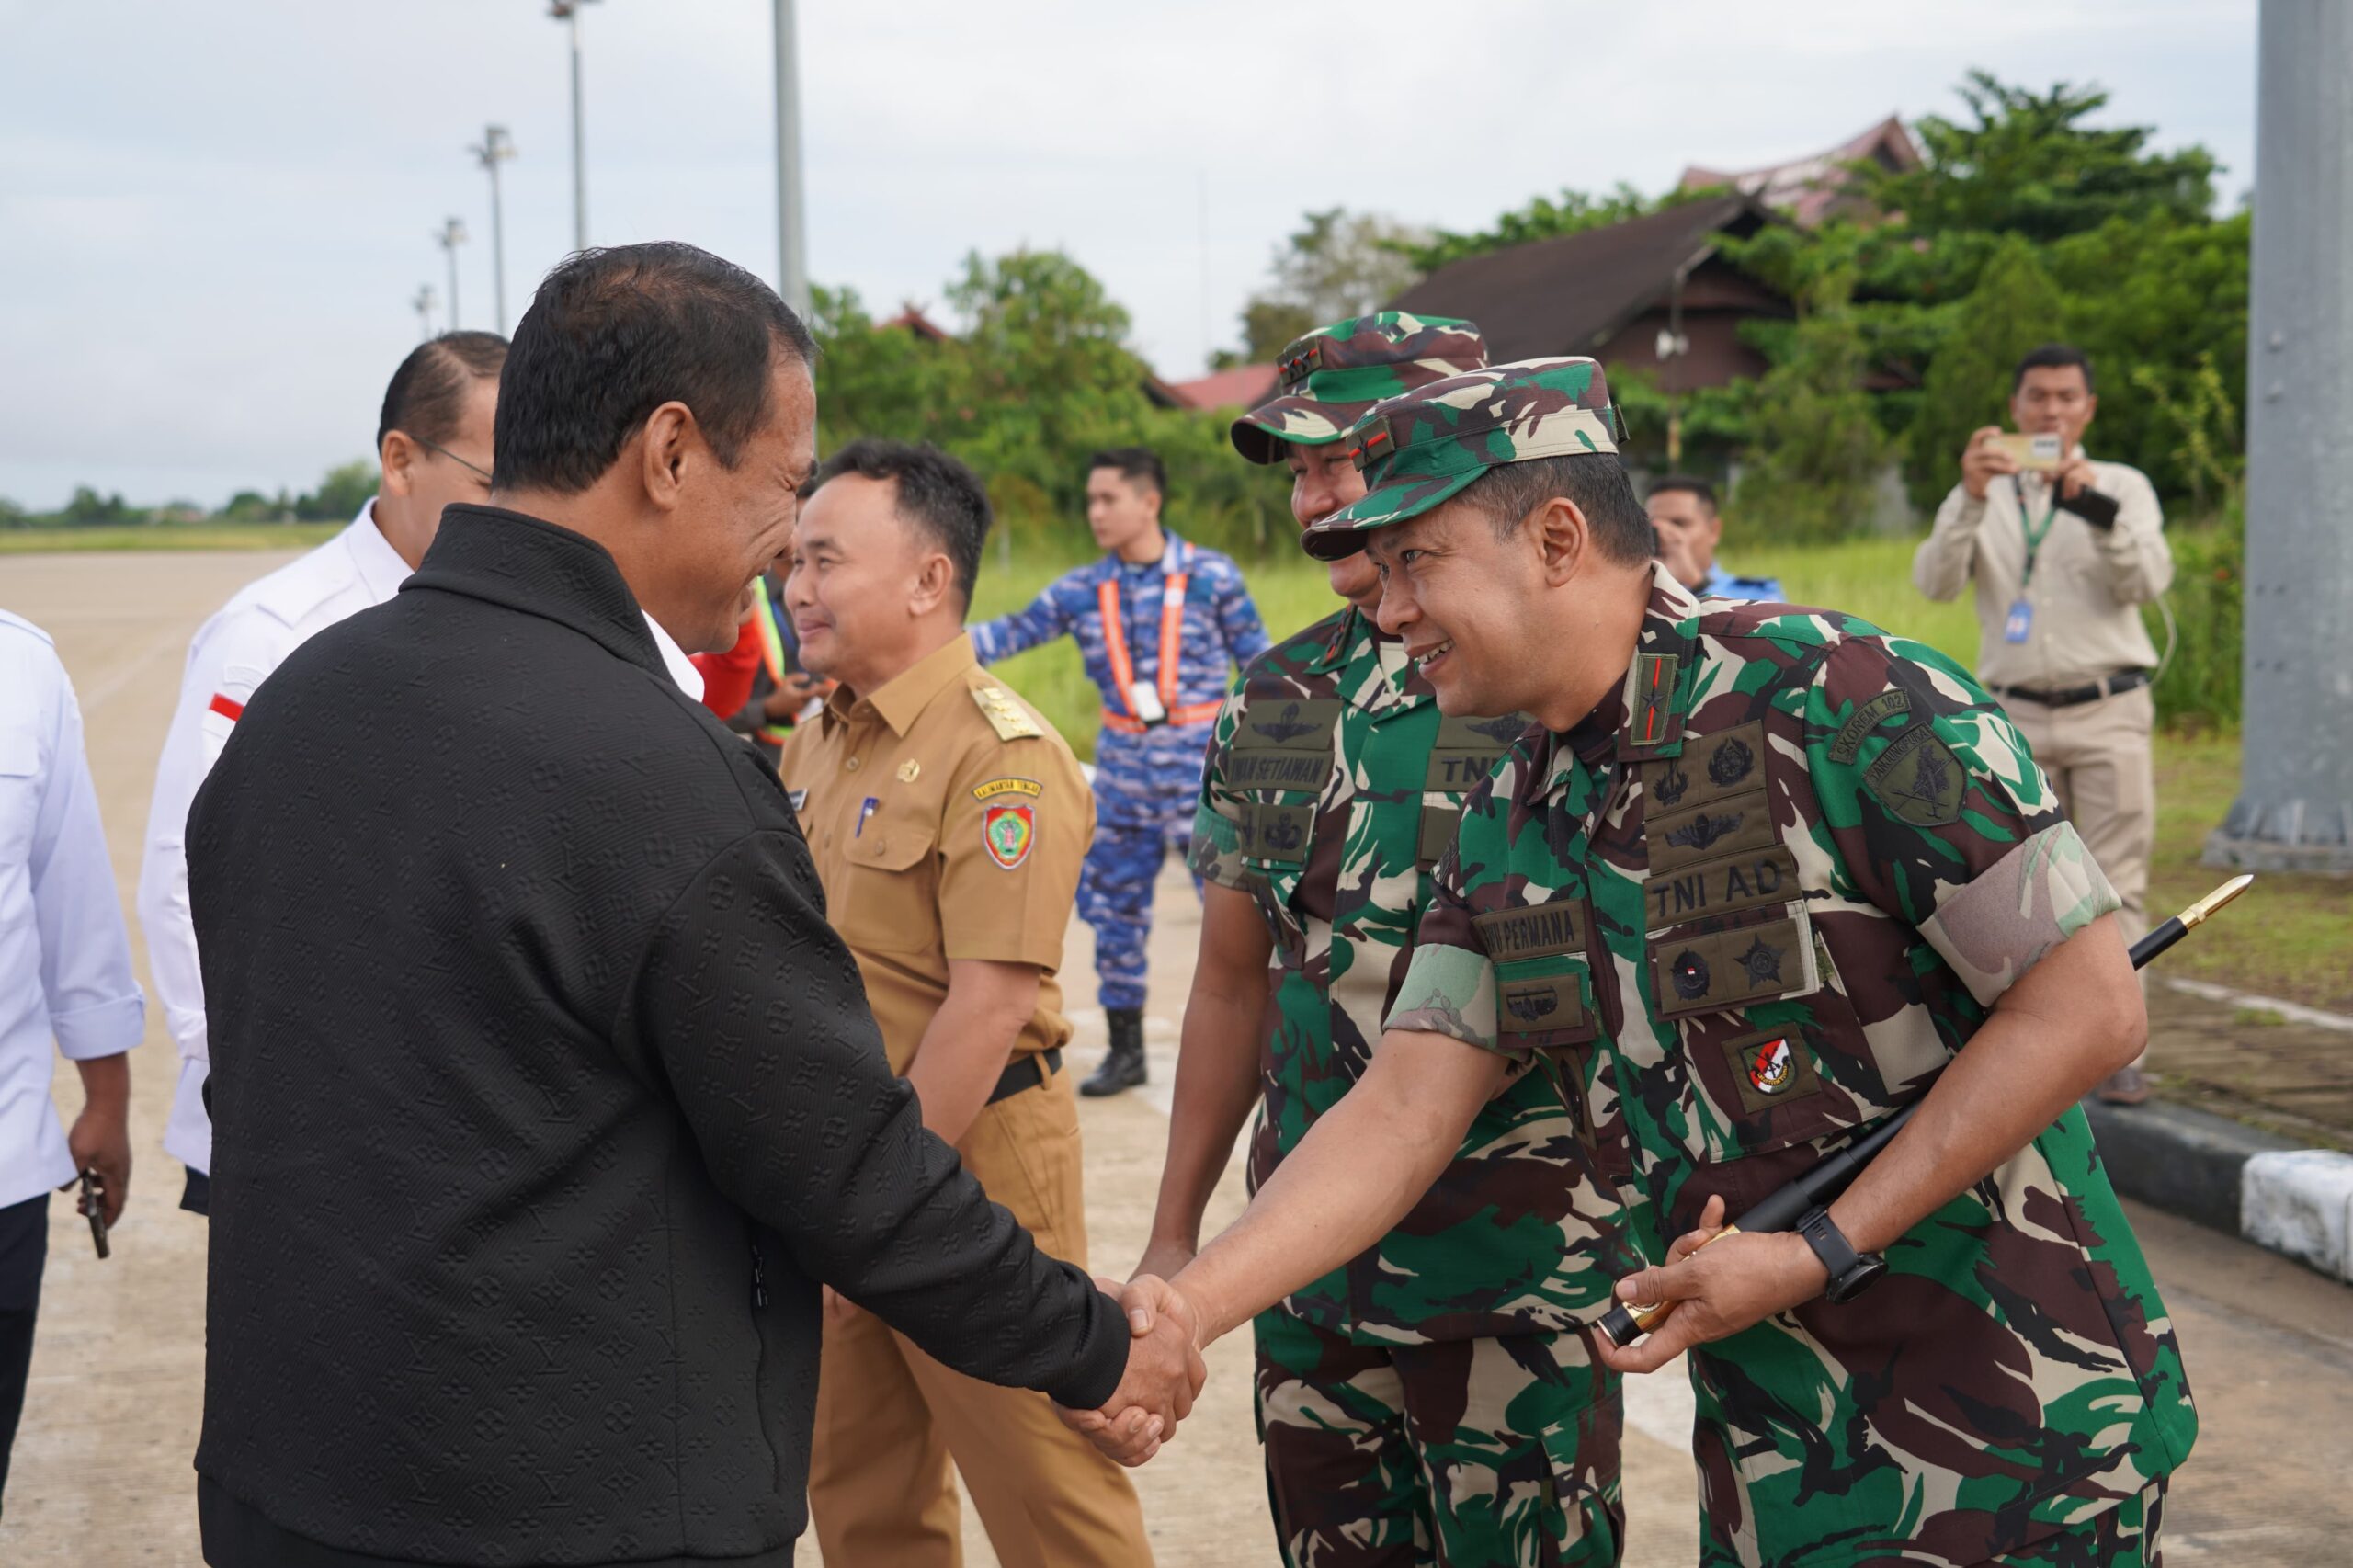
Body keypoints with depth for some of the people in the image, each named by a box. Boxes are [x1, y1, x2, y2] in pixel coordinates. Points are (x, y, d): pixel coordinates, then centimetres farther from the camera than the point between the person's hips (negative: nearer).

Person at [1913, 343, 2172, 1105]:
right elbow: (1936, 581, -8)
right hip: (2018, 717, 2)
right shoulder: (1981, 496, 10)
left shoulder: (2123, 487, 6)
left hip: (2108, 711, -2)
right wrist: (1971, 497, -23)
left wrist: (2093, 506, -25)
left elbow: (2148, 581, -10)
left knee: (2115, 887, -7)